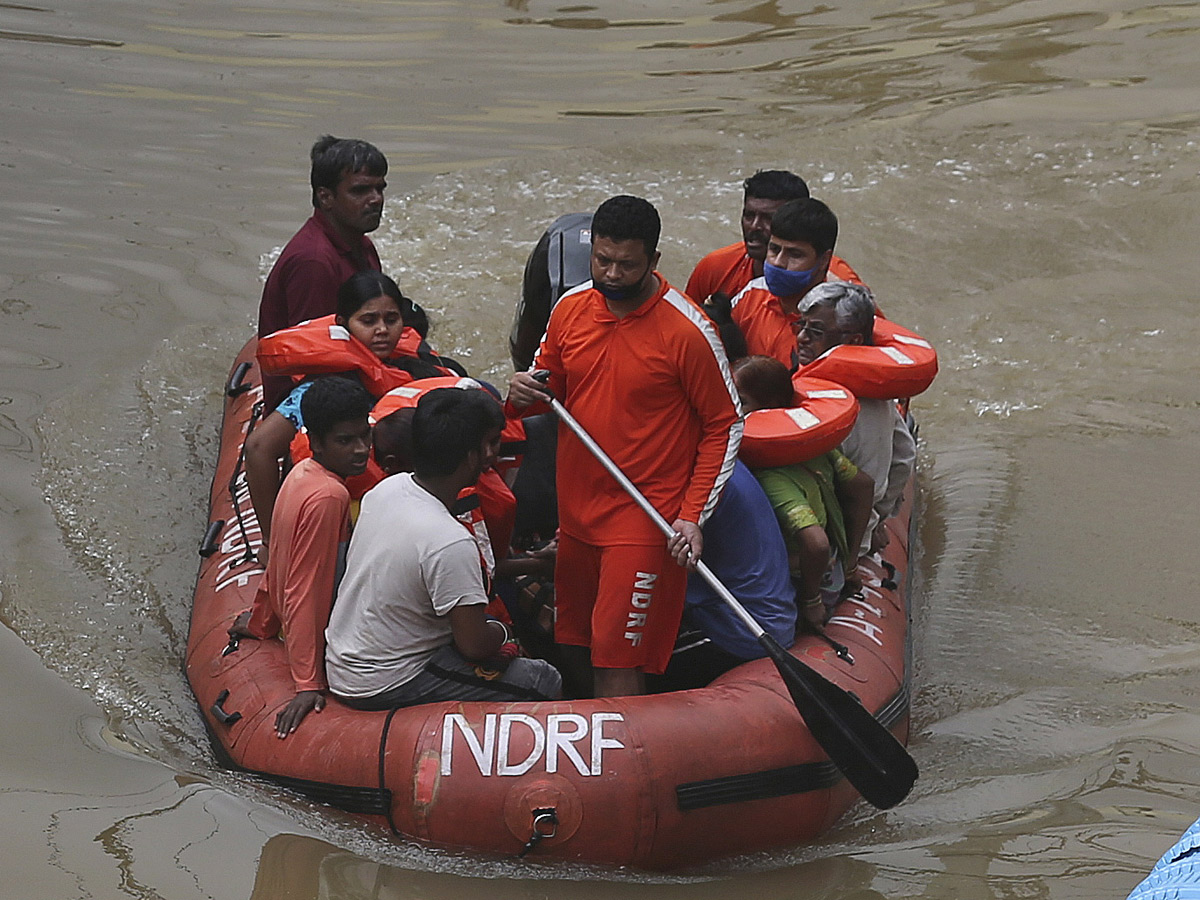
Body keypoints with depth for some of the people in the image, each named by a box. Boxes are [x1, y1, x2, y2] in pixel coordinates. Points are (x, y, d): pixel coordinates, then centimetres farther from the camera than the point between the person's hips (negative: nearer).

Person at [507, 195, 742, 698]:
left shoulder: (686, 330, -13)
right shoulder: (570, 309, 3)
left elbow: (725, 425, -6)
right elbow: (551, 388, 19)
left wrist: (694, 515, -14)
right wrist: (525, 394, -6)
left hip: (647, 522, -6)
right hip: (576, 512, 6)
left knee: (617, 660, -9)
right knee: (576, 650, 12)